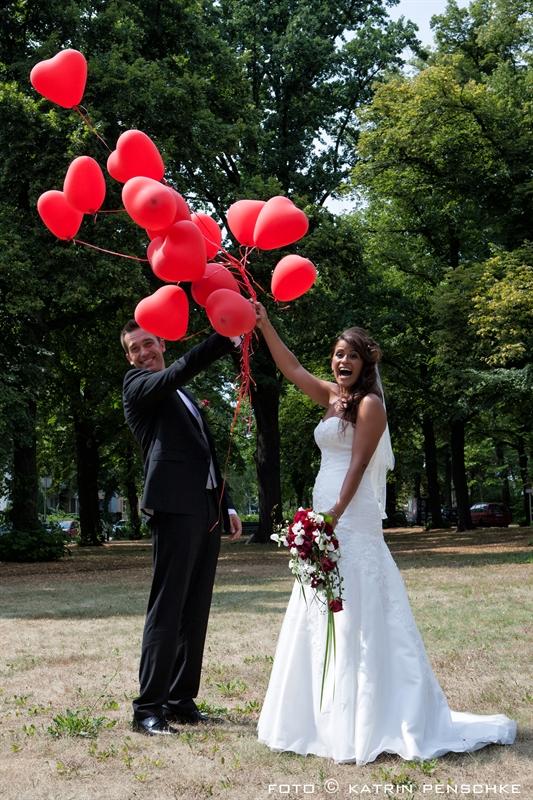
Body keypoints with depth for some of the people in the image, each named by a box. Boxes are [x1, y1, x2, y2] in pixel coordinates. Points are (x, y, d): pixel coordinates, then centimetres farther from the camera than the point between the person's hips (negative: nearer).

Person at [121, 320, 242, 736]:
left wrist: (227, 505, 19)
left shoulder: (184, 396, 26)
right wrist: (228, 336, -22)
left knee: (196, 611, 9)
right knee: (167, 609, -9)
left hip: (206, 509, 8)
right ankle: (148, 707, -5)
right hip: (174, 507, -8)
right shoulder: (137, 384, 2)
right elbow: (181, 369, -18)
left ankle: (181, 700, 15)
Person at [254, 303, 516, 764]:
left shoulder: (369, 403, -7)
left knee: (354, 615, -9)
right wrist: (264, 323, 16)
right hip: (326, 517, 9)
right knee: (326, 617, 10)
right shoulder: (333, 397, 16)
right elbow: (291, 367, 21)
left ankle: (366, 724, -4)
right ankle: (333, 718, 18)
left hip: (351, 520, -9)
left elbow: (357, 467, -14)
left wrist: (334, 517, -22)